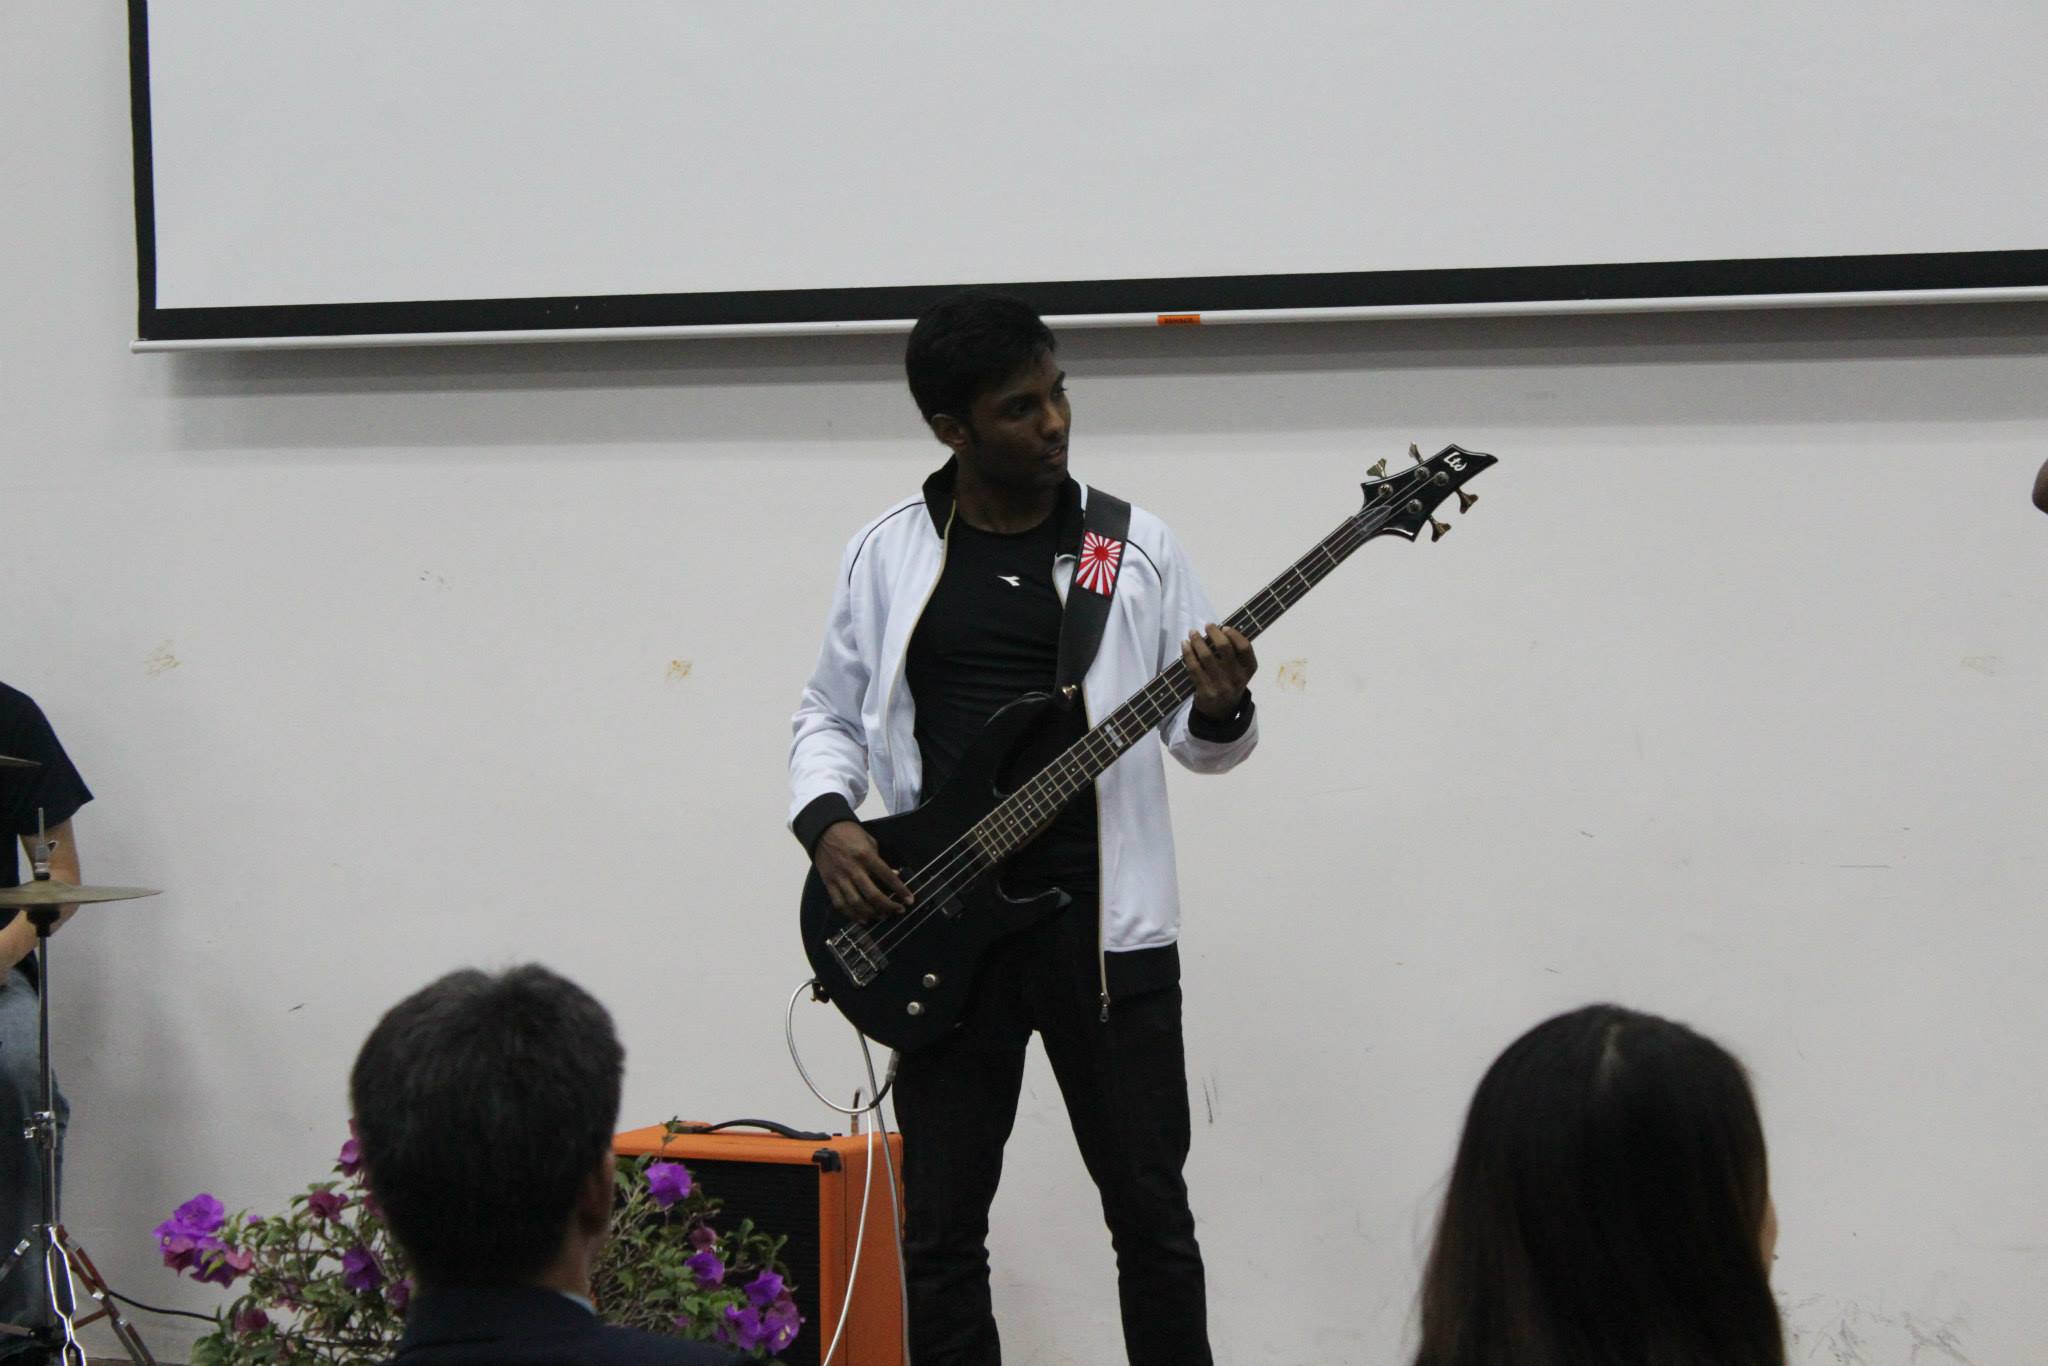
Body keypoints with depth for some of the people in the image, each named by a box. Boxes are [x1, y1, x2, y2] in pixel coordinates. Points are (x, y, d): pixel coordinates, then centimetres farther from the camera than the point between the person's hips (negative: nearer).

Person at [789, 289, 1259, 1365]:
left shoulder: (1135, 549, 3)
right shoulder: (885, 558, 6)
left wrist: (1219, 715, -17)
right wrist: (825, 821, -4)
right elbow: (828, 715, 14)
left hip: (1103, 918, -1)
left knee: (1150, 1214, 3)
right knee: (939, 1234, 5)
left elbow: (1199, 743, 6)